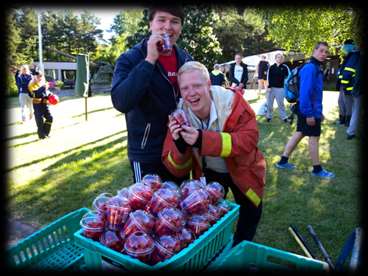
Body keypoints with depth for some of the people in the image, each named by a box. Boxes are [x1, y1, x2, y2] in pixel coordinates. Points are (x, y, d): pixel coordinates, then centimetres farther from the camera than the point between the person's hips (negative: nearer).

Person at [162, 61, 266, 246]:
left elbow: (249, 139, -36)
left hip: (241, 170, -1)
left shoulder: (231, 101, -28)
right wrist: (179, 146, -42)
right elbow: (178, 171, -19)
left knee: (251, 212, 17)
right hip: (208, 174, 1)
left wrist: (203, 140, -47)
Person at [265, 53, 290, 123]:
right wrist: (269, 86, -7)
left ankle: (284, 117, 12)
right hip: (271, 87, 1)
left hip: (280, 88, -1)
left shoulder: (284, 67, 1)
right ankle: (269, 116, 17)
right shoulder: (271, 67, 3)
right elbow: (268, 77, 0)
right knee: (269, 103, 6)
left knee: (280, 103, 2)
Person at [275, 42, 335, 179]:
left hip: (306, 109, 10)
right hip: (309, 110, -10)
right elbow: (305, 92, -25)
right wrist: (309, 114, -25)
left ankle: (283, 161, 21)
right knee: (314, 137, 1)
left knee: (299, 134, 14)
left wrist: (319, 111, 20)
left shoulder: (316, 68, 14)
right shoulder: (310, 68, -19)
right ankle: (317, 169, 14)